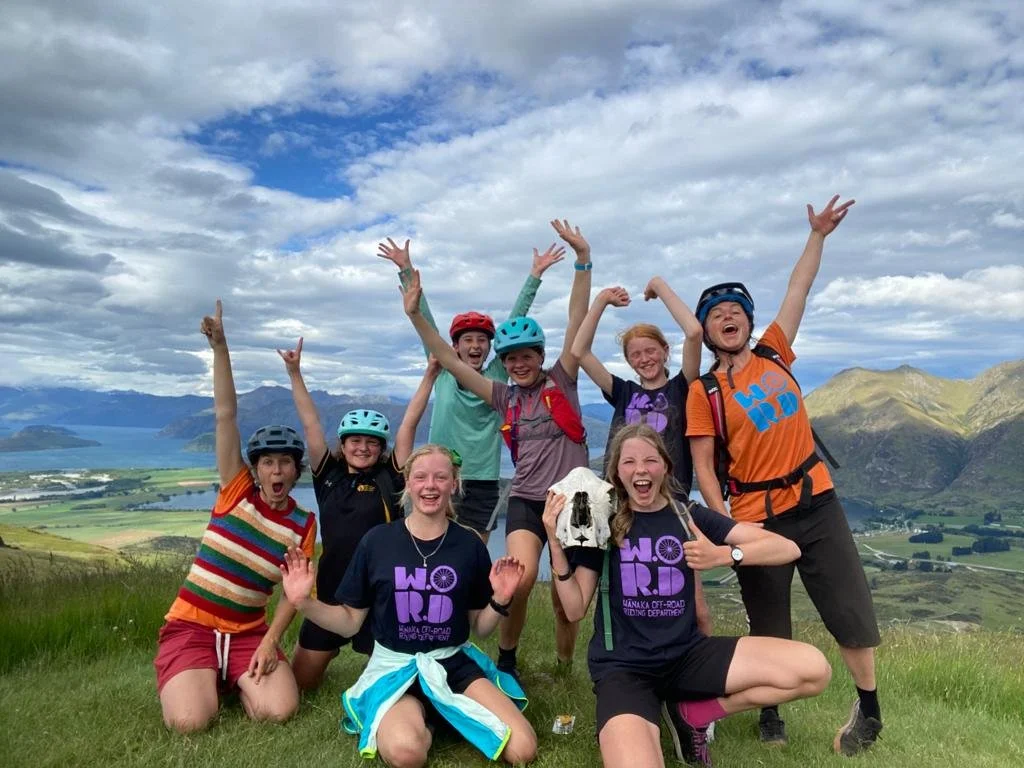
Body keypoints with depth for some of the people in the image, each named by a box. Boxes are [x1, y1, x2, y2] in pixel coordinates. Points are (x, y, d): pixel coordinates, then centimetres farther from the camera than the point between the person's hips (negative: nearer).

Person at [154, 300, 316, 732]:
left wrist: (269, 643, -18)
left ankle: (236, 677, 14)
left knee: (280, 711, -19)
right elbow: (225, 414, -13)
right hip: (190, 625, -1)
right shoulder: (237, 491, -6)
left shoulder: (303, 524, -2)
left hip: (249, 632, 2)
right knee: (190, 722, -23)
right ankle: (196, 678, 13)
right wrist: (220, 346, -18)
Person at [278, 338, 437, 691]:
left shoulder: (389, 478, -3)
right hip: (332, 587, 3)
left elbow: (409, 424, -8)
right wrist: (294, 372, -2)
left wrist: (430, 375, -11)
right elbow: (310, 423, 0)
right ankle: (330, 651, 43)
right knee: (299, 681, 12)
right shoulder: (328, 476, 3)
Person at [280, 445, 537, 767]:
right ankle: (426, 720, 2)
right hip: (394, 666, -1)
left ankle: (446, 715, 7)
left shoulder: (469, 544, -1)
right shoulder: (377, 540, -4)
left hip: (455, 663, 2)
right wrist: (304, 602, -13)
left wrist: (500, 600, -13)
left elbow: (480, 628, 7)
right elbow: (350, 623, 3)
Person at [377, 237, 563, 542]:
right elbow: (424, 320, 0)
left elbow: (516, 320, 2)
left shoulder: (497, 376, 5)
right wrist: (406, 271, -3)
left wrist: (535, 275, 1)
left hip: (482, 485, 1)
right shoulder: (443, 373, 4)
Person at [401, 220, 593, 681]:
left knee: (566, 599, 5)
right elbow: (450, 361, 5)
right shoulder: (504, 397, 8)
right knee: (521, 578, -23)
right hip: (526, 499, 1)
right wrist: (416, 315, -4)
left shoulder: (562, 382, 3)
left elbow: (577, 322, -7)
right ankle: (505, 658, 4)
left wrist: (583, 258, -16)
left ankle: (564, 669, 30)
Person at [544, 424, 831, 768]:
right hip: (622, 665, -4)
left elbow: (788, 548, -2)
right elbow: (575, 609, -2)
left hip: (686, 655, 4)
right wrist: (556, 544, -15)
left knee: (812, 669, -14)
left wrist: (724, 555, -20)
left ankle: (694, 713, 3)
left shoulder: (688, 516, 3)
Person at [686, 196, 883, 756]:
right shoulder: (705, 392, -6)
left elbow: (799, 290, 9)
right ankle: (771, 711, 31)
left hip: (817, 503, 3)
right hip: (756, 517, -3)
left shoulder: (774, 354, 5)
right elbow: (703, 468, -8)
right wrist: (727, 525, -16)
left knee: (851, 611, 7)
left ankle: (868, 708, 30)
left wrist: (818, 234, 9)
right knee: (768, 627, 9)